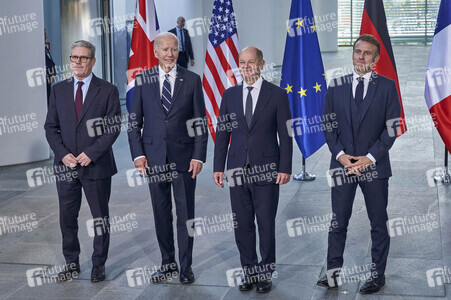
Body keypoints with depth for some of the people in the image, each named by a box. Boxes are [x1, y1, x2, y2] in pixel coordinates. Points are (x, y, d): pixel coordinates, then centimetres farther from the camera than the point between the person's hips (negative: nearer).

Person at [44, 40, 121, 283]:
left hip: (96, 166, -3)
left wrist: (91, 153, -15)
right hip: (66, 165, 3)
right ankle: (72, 263, 23)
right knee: (67, 218, 9)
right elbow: (51, 127, 7)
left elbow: (113, 128, -6)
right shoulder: (58, 90, 8)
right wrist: (63, 153, -8)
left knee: (100, 218, 6)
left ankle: (99, 265, 20)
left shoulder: (108, 90, -2)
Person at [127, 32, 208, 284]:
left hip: (184, 157, -1)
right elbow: (134, 121, 6)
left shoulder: (192, 80, 1)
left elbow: (201, 121, 1)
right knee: (161, 214, 10)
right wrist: (138, 154, -3)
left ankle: (186, 267, 16)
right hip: (154, 157, 1)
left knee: (186, 214, 4)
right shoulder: (143, 80, 4)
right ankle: (168, 264, 23)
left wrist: (199, 156, -6)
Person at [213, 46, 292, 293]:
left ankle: (265, 274, 18)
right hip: (237, 170, 3)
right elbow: (222, 133, 9)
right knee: (242, 225, 8)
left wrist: (285, 168, -9)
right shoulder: (230, 94, 8)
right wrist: (218, 167, 4)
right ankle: (249, 271, 21)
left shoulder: (277, 94, -1)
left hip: (266, 170, -3)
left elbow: (285, 135, -2)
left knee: (266, 225, 4)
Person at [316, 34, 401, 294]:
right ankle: (334, 271, 16)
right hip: (342, 164, 2)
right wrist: (340, 154, -7)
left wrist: (370, 157, -12)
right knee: (338, 221, 6)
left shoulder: (387, 86, 1)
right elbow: (328, 124, 6)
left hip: (374, 165, -1)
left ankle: (378, 274, 19)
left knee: (379, 223, 7)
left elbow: (391, 127, -3)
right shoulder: (336, 86, 7)